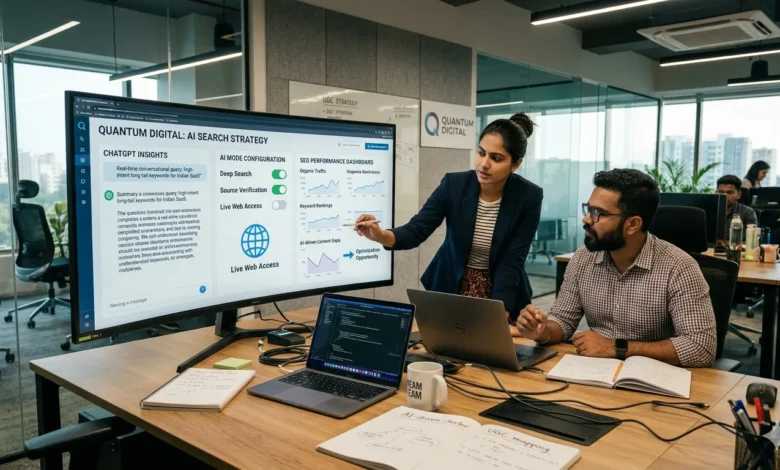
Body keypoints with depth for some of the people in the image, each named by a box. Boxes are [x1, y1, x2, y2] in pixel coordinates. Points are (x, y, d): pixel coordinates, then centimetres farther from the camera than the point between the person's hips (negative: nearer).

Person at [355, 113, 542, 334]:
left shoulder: (529, 197, -18)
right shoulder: (453, 184, -15)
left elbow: (511, 263, -19)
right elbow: (416, 230, -18)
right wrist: (381, 235, -39)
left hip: (502, 293, -1)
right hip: (450, 288, 1)